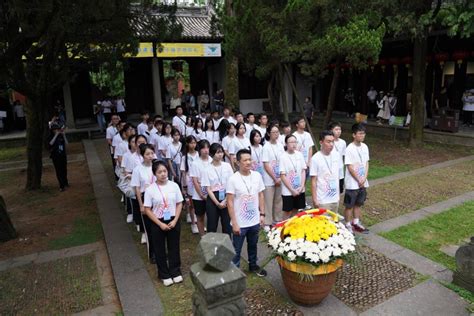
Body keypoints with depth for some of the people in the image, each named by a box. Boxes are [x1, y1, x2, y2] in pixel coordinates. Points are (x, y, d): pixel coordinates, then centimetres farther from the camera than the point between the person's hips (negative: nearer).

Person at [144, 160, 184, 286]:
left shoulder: (174, 186, -6)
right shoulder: (150, 189, -11)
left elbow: (179, 204, 0)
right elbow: (147, 210, -8)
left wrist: (175, 221, -10)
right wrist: (160, 224, -13)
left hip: (173, 221, 1)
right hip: (157, 223, -1)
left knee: (174, 248, 13)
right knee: (160, 250, 11)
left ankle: (175, 272, 30)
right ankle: (164, 275, 28)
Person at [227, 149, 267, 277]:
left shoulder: (257, 176, -3)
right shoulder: (233, 179, -16)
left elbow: (261, 196, 7)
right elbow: (230, 202, -14)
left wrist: (262, 214, 5)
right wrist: (234, 223, -15)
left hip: (255, 221, 4)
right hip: (240, 223, -4)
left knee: (253, 246, 24)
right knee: (236, 250, 11)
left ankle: (253, 265, 45)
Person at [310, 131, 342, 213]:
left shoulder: (337, 155, 1)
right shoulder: (316, 158, -15)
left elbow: (338, 174, 12)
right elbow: (313, 181, -12)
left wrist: (338, 194, 14)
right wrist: (314, 200, -12)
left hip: (335, 198, 6)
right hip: (322, 200, -5)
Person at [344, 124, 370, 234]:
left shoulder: (365, 147, 4)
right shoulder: (349, 149, -17)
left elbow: (366, 163, 6)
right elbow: (350, 167, -17)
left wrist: (364, 179, -5)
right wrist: (359, 180, -13)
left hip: (363, 182, 7)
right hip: (352, 183, -6)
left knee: (358, 204, 18)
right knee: (349, 205, 5)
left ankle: (356, 223, 32)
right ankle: (348, 226, 18)